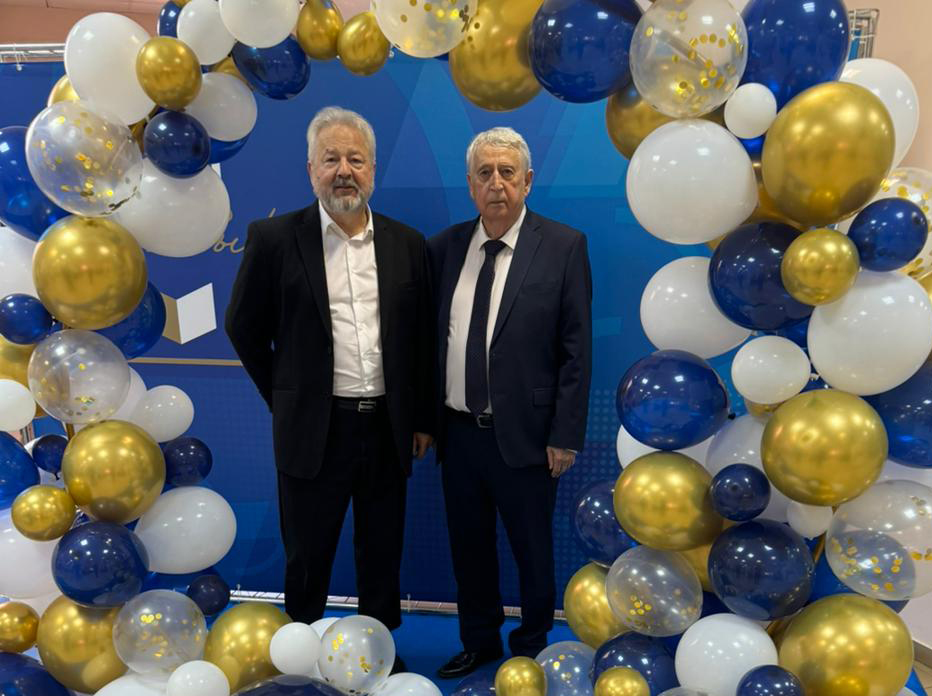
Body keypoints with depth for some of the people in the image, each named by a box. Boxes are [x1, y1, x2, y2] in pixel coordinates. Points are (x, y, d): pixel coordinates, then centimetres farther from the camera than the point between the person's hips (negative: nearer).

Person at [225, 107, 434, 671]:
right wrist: (285, 400, 4)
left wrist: (424, 419, 8)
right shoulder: (274, 238, -4)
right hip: (316, 429, -2)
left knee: (384, 555, 17)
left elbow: (423, 337, 8)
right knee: (307, 557, 14)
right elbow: (244, 328, 4)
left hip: (389, 428, 3)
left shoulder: (407, 243, 3)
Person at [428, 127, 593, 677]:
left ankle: (532, 646, 40)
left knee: (532, 550, 15)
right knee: (469, 546, 19)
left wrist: (565, 436, -10)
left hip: (523, 433, -3)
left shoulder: (564, 246, -7)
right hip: (458, 431, 4)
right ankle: (479, 641, 43)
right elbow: (431, 337, 7)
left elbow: (576, 349, -8)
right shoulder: (445, 246, 3)